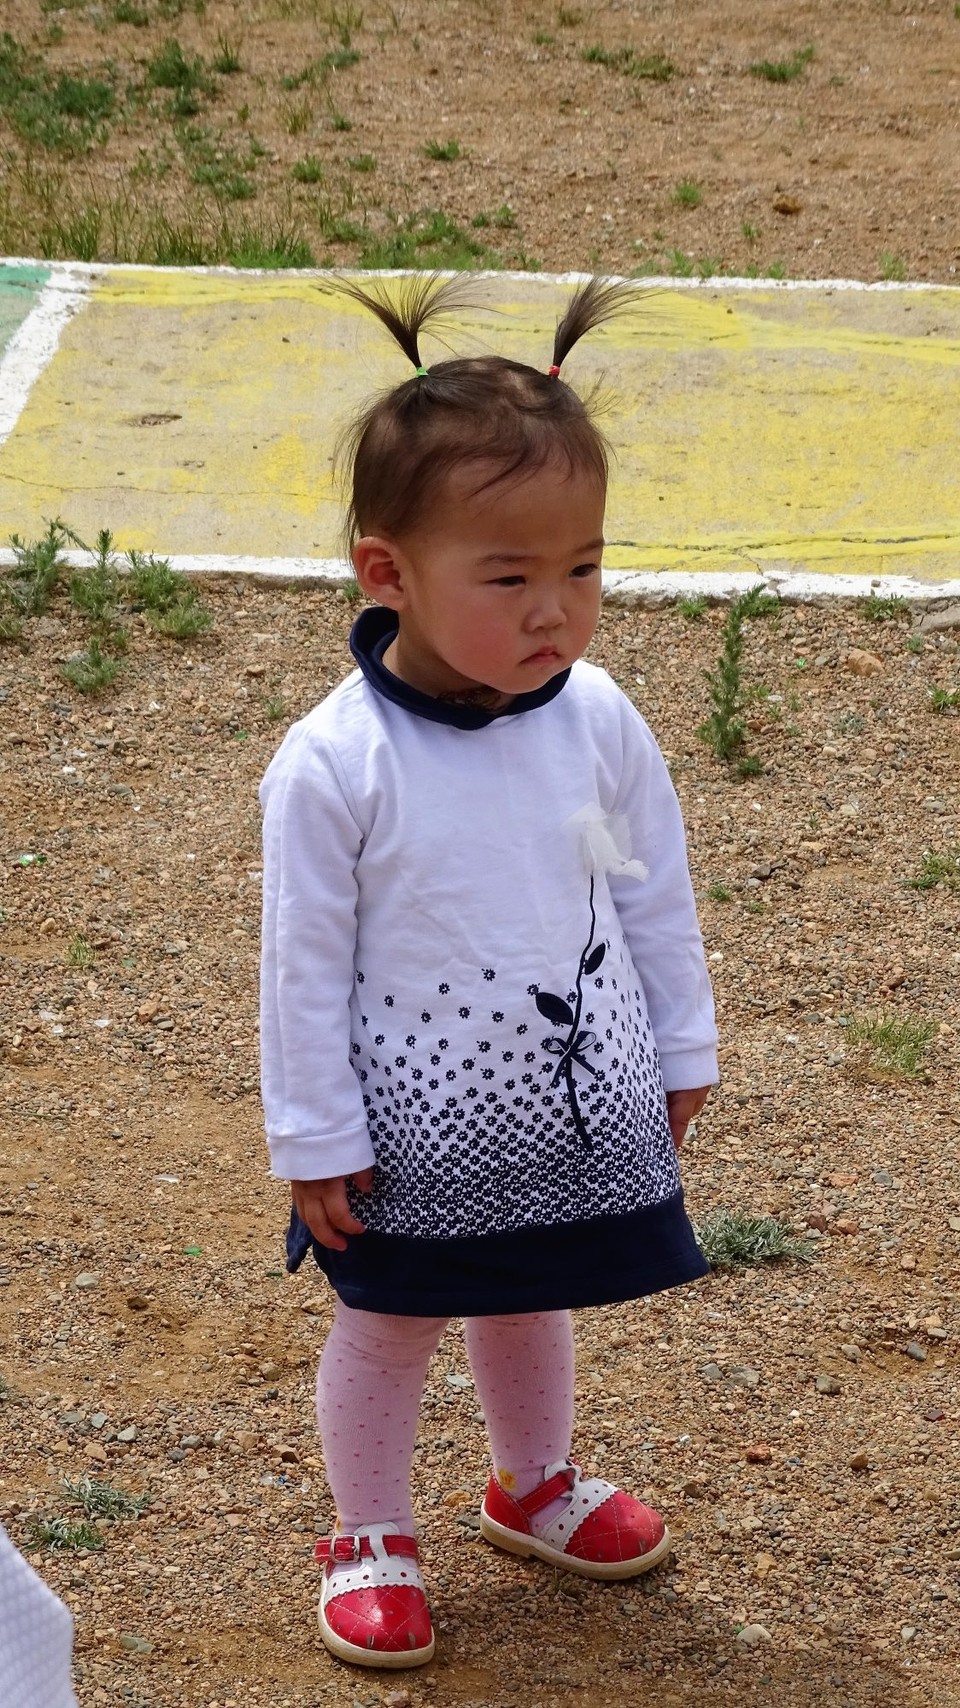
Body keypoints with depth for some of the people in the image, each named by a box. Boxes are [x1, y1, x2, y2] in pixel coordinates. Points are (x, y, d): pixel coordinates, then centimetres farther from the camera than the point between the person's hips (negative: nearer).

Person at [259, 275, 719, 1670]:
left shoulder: (600, 726, -12)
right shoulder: (332, 766, -24)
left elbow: (656, 899, 2)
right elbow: (307, 967, -16)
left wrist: (680, 1055, 9)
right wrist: (315, 1141, -10)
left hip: (579, 1116, 4)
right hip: (416, 1136, -4)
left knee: (531, 1308, 25)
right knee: (384, 1332, 16)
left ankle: (535, 1486, 51)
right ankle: (371, 1537, 38)